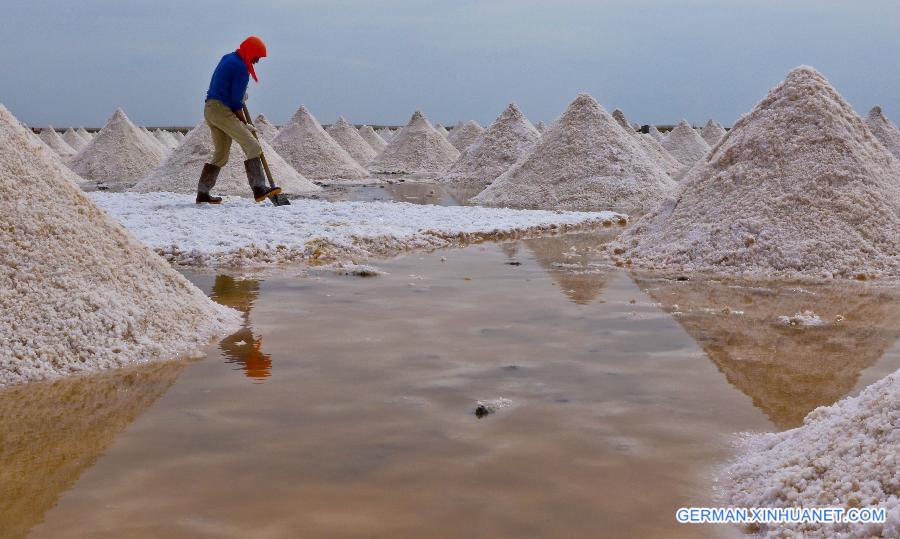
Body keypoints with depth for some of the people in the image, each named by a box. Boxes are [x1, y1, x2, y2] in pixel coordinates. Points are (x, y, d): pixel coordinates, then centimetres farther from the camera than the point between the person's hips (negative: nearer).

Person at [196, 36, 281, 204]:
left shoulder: (228, 58, 18)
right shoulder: (241, 68, -12)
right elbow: (236, 101, -13)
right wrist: (244, 122, -2)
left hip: (210, 109, 10)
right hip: (222, 110, -10)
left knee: (220, 155, 16)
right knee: (252, 146, -14)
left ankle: (203, 193, 17)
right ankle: (259, 189, -22)